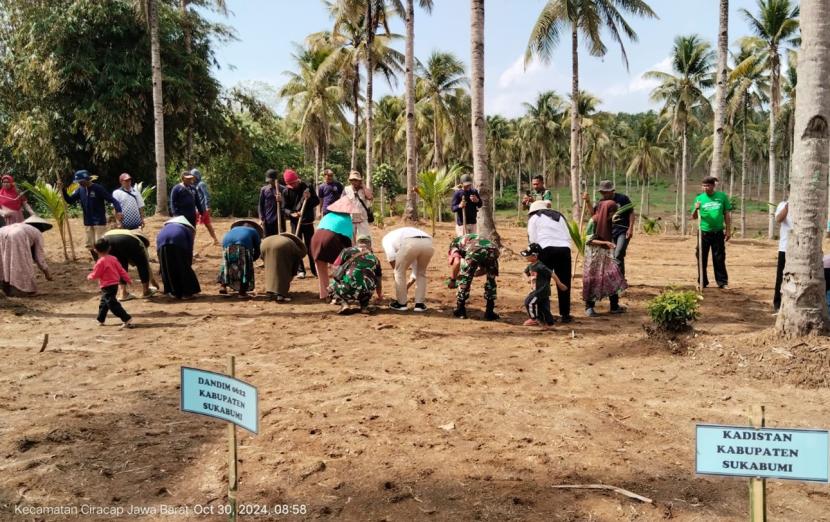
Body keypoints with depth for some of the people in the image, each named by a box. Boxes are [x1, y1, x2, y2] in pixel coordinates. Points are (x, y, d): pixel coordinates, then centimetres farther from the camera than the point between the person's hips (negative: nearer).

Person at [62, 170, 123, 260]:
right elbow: (70, 200, 9)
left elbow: (112, 199, -18)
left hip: (99, 222, -7)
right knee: (91, 246, 11)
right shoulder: (80, 190, 5)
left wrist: (118, 211, -35)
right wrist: (62, 190, -6)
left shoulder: (98, 189, -14)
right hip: (87, 222, 7)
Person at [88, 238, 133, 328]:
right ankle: (100, 320, 36)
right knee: (103, 303, 24)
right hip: (114, 284, 9)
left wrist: (89, 276, 11)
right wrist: (128, 279, 12)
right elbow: (121, 270, 6)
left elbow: (95, 275, -11)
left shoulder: (100, 262, -17)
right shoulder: (113, 259, 4)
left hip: (107, 287, -9)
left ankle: (127, 319, -17)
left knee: (113, 304, -10)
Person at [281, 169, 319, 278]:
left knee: (311, 247, 4)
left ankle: (315, 269, 12)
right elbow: (284, 209, -1)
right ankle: (300, 270, 8)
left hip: (308, 222, 0)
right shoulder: (286, 192, -1)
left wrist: (309, 198, -18)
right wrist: (292, 213, -21)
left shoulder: (307, 187, -1)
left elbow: (317, 201, 2)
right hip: (295, 223, 0)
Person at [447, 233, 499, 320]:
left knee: (464, 280, 16)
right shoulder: (476, 239, 44)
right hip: (493, 249, 5)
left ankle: (460, 311, 24)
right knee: (491, 281, 25)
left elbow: (456, 262, 7)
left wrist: (452, 279, 18)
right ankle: (490, 313, 25)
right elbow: (484, 269, 38)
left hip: (476, 251, -5)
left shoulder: (455, 243, 29)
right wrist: (472, 274, 46)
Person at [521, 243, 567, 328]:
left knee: (529, 301, -11)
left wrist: (560, 284, -13)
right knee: (543, 306, 13)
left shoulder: (540, 267, -22)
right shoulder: (530, 265, 6)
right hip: (537, 290, 9)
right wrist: (528, 278, 5)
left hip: (543, 289, -9)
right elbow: (526, 272, 27)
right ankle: (550, 323, 23)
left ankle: (534, 319, 5)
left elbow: (552, 274, -19)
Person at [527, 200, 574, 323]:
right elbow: (568, 237, 19)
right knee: (564, 283, 10)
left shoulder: (534, 218, 16)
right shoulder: (559, 216, 29)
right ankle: (565, 314, 13)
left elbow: (533, 239, 4)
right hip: (564, 249, 4)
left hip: (546, 249, -4)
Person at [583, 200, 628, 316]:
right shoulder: (593, 221, -15)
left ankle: (614, 306, 7)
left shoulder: (609, 221, 6)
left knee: (613, 277, 0)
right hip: (594, 254, -6)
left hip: (606, 253, 6)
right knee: (593, 279, 0)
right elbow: (589, 240, -18)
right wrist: (605, 243, -25)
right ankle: (589, 307, 11)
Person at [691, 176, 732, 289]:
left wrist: (728, 230, 4)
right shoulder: (699, 198, 2)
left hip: (718, 232, 0)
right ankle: (702, 282, 13)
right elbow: (693, 217, 4)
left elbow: (727, 214, 7)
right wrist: (696, 209, -17)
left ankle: (722, 282, 11)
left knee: (719, 259, 5)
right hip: (704, 232, 1)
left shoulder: (722, 197, 2)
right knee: (702, 258, 4)